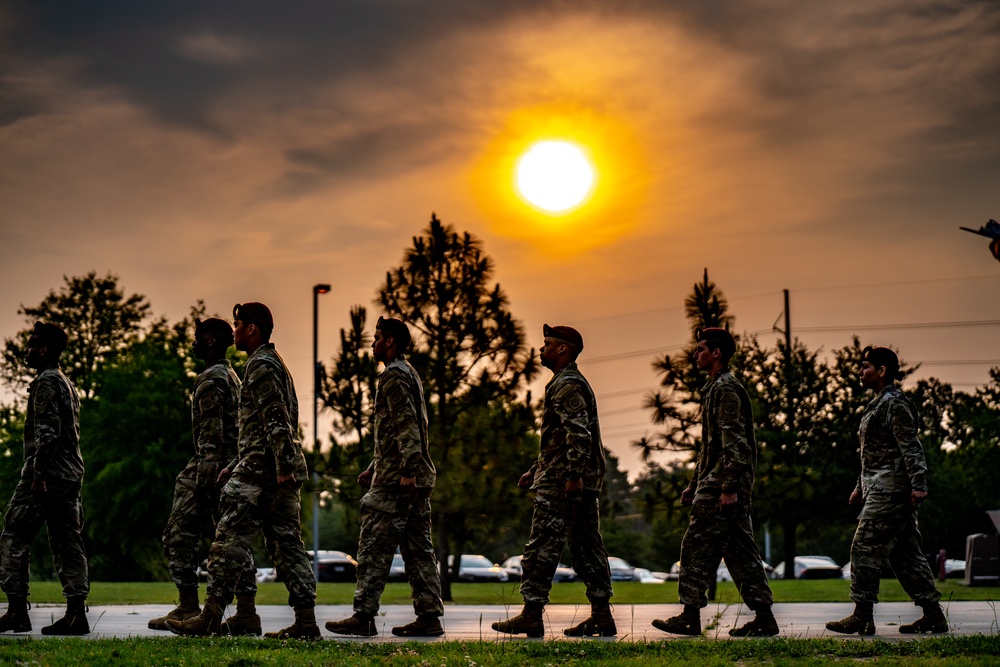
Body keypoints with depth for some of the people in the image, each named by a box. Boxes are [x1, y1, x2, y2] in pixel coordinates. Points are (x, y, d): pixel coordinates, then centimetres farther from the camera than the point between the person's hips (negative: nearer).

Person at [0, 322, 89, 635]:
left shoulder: (46, 383, -9)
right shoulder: (68, 384, 21)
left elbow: (47, 433, -18)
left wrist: (38, 476, -21)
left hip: (46, 475, -9)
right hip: (70, 476, 9)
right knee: (67, 542, 5)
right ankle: (76, 613, 0)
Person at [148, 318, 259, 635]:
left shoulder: (210, 380, -10)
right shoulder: (232, 377, 20)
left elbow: (212, 433, -19)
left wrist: (203, 476, -23)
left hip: (212, 467, -9)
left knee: (180, 536, -3)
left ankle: (188, 609, -5)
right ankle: (246, 613, 0)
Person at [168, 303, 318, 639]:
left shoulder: (260, 366, -9)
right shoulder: (275, 364, 23)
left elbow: (276, 419, -20)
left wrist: (283, 466, -26)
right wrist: (237, 465, 27)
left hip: (260, 471, -10)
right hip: (281, 470, 10)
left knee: (231, 540, -7)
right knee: (287, 542, 7)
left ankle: (210, 617, -6)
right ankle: (306, 621, 3)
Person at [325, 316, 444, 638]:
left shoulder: (394, 376, -10)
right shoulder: (409, 373, 21)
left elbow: (407, 427, -20)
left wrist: (406, 471, -26)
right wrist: (374, 468, 28)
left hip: (395, 480, -10)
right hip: (417, 478, 10)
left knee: (374, 546, -7)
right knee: (417, 547, 7)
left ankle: (363, 616, -6)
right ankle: (429, 617, 6)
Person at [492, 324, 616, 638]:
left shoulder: (567, 385, -11)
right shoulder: (572, 383, 22)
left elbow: (578, 433, -22)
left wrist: (572, 475, -27)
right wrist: (536, 470, 27)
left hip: (562, 484, -11)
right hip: (586, 483, 11)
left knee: (542, 546, -7)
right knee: (587, 546, 8)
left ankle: (531, 615, -6)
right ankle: (602, 615, 8)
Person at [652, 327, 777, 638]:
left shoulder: (725, 388, -11)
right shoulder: (716, 388, 21)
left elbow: (733, 442, -20)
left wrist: (728, 487, -24)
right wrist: (695, 484, 26)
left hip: (722, 485, -10)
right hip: (721, 484, 10)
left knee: (697, 547, -7)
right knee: (740, 550, 8)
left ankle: (690, 617, -3)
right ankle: (764, 618, 6)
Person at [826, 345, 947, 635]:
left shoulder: (895, 403, -11)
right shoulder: (878, 404, 20)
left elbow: (911, 447, -18)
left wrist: (918, 485, -25)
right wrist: (860, 487, 26)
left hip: (889, 491, -10)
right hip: (882, 489, 10)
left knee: (866, 548, -9)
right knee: (904, 553, 9)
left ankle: (862, 617, -6)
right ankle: (933, 614, 11)